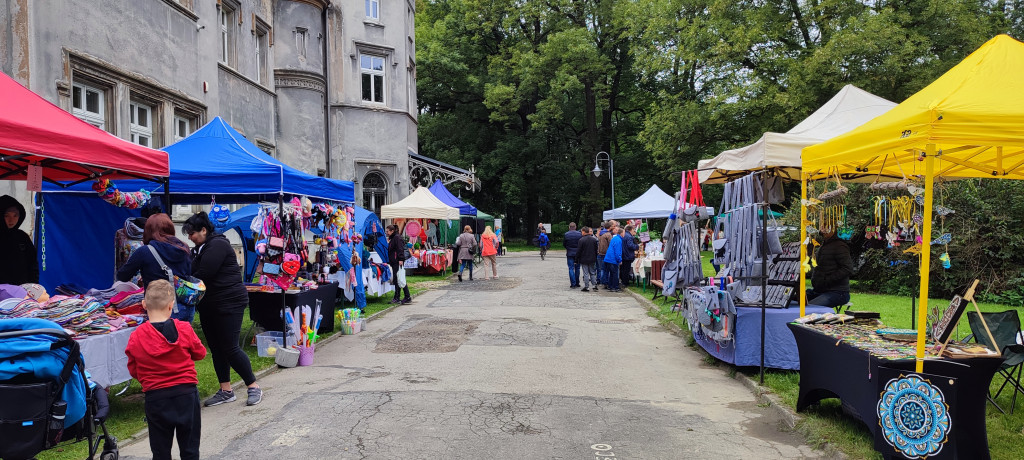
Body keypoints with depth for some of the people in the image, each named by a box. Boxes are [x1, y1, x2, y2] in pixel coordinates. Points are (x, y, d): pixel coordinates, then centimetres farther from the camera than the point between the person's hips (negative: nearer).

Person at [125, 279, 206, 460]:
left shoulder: (136, 337, -9)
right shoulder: (184, 329, -11)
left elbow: (133, 371, 1)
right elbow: (200, 353, 4)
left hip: (156, 398, 1)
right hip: (186, 393, 0)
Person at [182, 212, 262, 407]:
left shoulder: (218, 245, -14)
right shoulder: (200, 249, 18)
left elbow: (203, 275, -20)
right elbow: (194, 273, 11)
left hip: (229, 303, -10)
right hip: (209, 306, 10)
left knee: (230, 347, -9)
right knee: (216, 348, 10)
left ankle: (253, 387, 2)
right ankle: (226, 391, 18)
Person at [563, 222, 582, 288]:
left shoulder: (566, 234, -8)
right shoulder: (580, 234, -6)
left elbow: (563, 244, 0)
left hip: (570, 253, -1)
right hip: (578, 253, 1)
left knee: (571, 269, 2)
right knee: (577, 268, 13)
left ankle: (573, 284, -4)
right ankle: (577, 283, 18)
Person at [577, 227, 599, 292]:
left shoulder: (581, 240, -14)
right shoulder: (594, 239, 3)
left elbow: (578, 250, -11)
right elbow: (596, 250, 9)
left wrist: (577, 259, -3)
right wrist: (595, 258, 18)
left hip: (584, 260, -5)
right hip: (592, 259, 5)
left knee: (586, 273, 0)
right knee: (593, 273, 13)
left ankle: (586, 287, 2)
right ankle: (595, 285, 10)